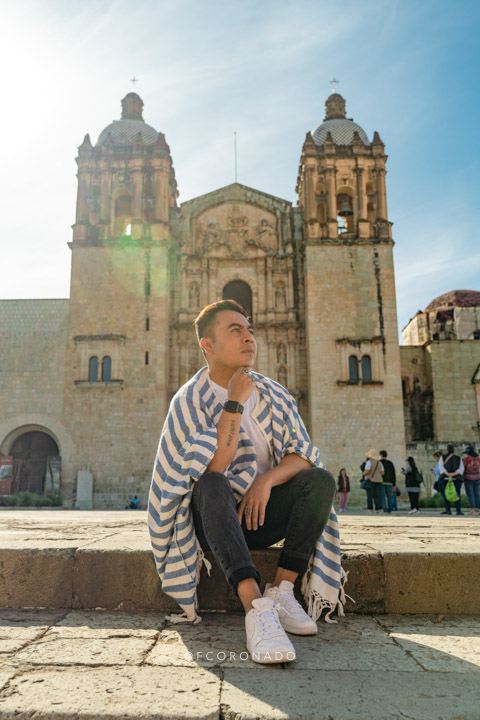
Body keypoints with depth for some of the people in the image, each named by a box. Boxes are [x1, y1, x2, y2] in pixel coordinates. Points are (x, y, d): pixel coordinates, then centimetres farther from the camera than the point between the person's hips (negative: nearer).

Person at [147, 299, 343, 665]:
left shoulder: (274, 395, 2)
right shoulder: (189, 400, -11)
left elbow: (304, 453, -5)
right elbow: (212, 469, -24)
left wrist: (267, 480, -24)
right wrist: (235, 403, -26)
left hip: (260, 512, 4)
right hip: (213, 519, -3)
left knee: (322, 480, -20)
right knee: (210, 485, -36)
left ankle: (281, 591, -21)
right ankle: (257, 608, -43)